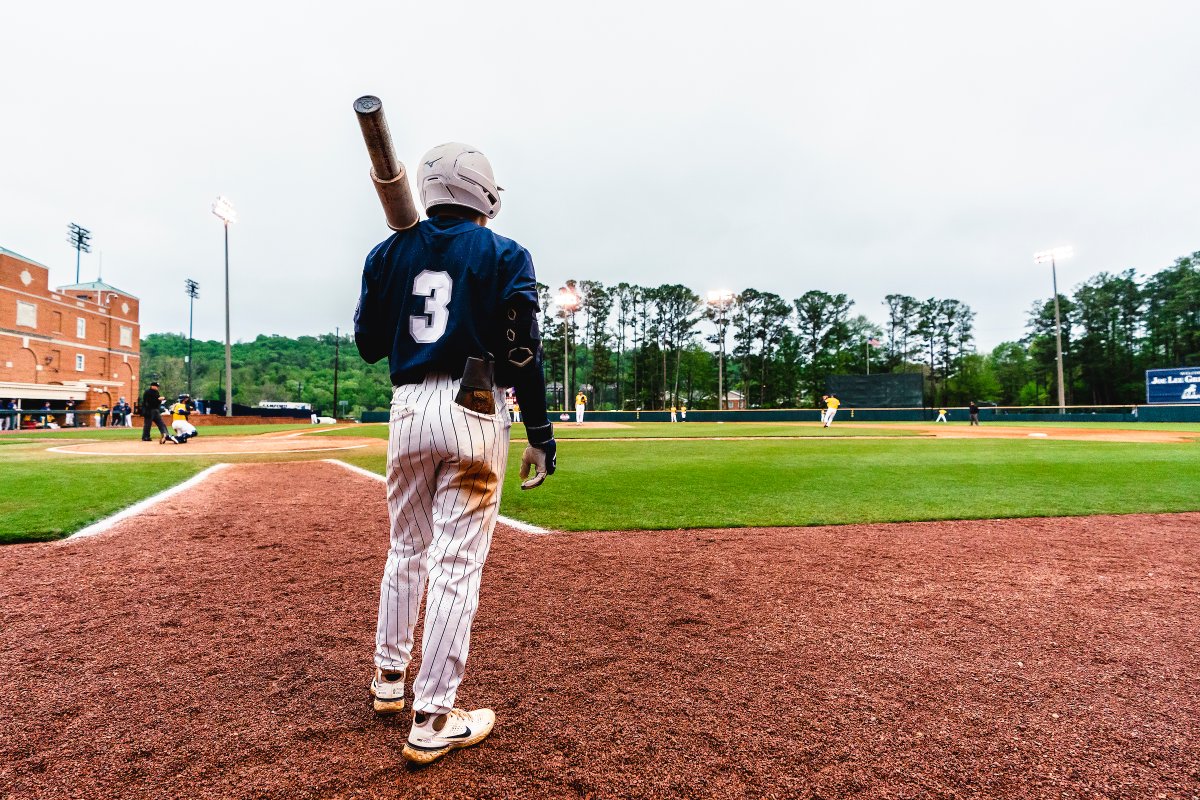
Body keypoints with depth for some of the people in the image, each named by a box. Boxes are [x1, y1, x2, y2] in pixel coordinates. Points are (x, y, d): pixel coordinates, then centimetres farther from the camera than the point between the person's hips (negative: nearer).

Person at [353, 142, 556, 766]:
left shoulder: (389, 253, 10)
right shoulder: (503, 255, -1)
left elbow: (368, 345, 12)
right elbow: (522, 352, -8)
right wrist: (540, 432, -3)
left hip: (408, 409, 5)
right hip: (473, 412, -4)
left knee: (406, 550, 20)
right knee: (457, 563, 0)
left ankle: (388, 678, 35)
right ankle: (432, 721, 7)